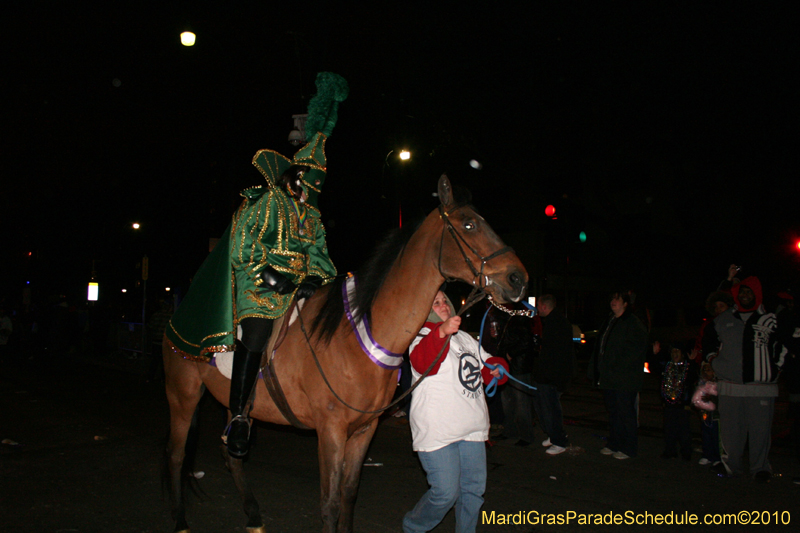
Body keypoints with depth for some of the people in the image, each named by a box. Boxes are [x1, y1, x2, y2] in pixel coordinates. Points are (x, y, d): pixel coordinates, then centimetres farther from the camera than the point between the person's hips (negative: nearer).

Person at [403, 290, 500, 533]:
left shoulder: (465, 338, 19)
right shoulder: (423, 336, -6)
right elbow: (423, 363, -30)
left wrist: (495, 369, 3)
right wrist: (442, 331, -48)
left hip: (472, 429, 7)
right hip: (437, 430, -7)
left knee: (474, 489, 11)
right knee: (446, 493, -7)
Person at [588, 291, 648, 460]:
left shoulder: (633, 323, -10)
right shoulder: (609, 321, 16)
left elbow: (635, 350, -16)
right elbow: (599, 347, 21)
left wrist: (617, 368, -19)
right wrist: (595, 370, 14)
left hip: (624, 379, -8)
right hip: (609, 378, 8)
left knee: (625, 413, -1)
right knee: (613, 412, 15)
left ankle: (628, 448, 8)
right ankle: (614, 444, 25)